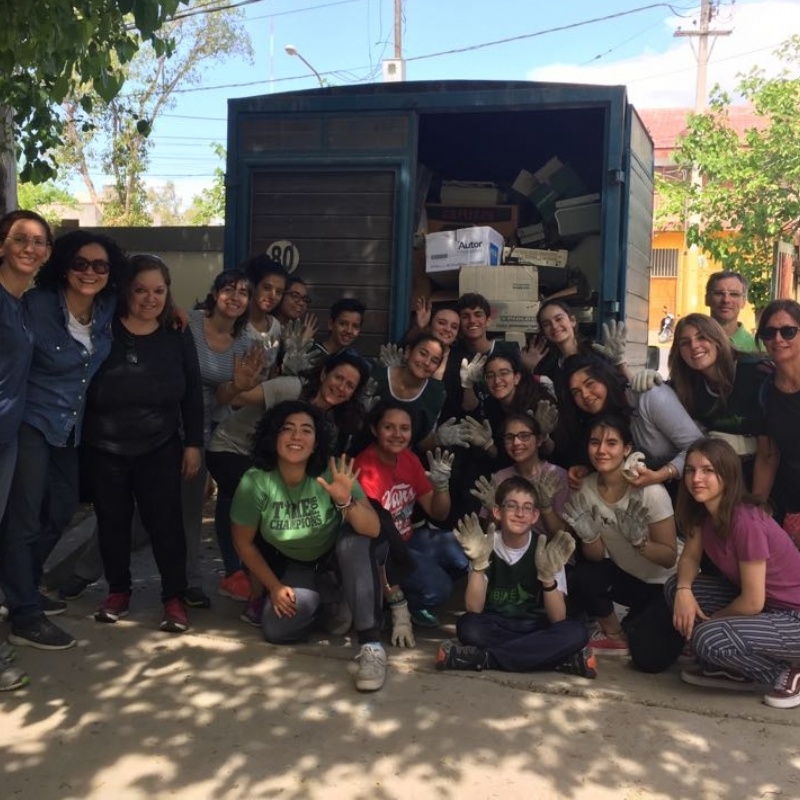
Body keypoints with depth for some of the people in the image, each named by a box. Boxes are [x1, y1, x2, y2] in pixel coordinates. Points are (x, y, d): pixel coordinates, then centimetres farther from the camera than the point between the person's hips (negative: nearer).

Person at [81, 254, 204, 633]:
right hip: (104, 449, 0)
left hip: (160, 449, 1)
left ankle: (174, 597, 13)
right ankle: (118, 589, 29)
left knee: (166, 521, 0)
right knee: (112, 521, 11)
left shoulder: (177, 337, -1)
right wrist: (80, 436, -7)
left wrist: (193, 444, 1)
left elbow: (192, 395, 4)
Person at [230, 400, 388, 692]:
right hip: (295, 563, 2)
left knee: (355, 541, -36)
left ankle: (371, 644, -31)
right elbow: (244, 542, -8)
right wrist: (274, 587, -6)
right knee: (276, 630, -18)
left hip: (340, 550, -2)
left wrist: (346, 502, -50)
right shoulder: (254, 483, -24)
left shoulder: (331, 474, -27)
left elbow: (373, 530, -32)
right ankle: (325, 599, 14)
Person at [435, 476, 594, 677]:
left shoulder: (545, 551, -8)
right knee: (467, 626, -32)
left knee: (575, 632, -30)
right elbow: (474, 610, -16)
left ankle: (482, 657, -26)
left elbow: (557, 618, -15)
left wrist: (548, 576, -32)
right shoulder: (487, 547, -7)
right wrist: (479, 563, -29)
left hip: (535, 629, 1)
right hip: (495, 628, -1)